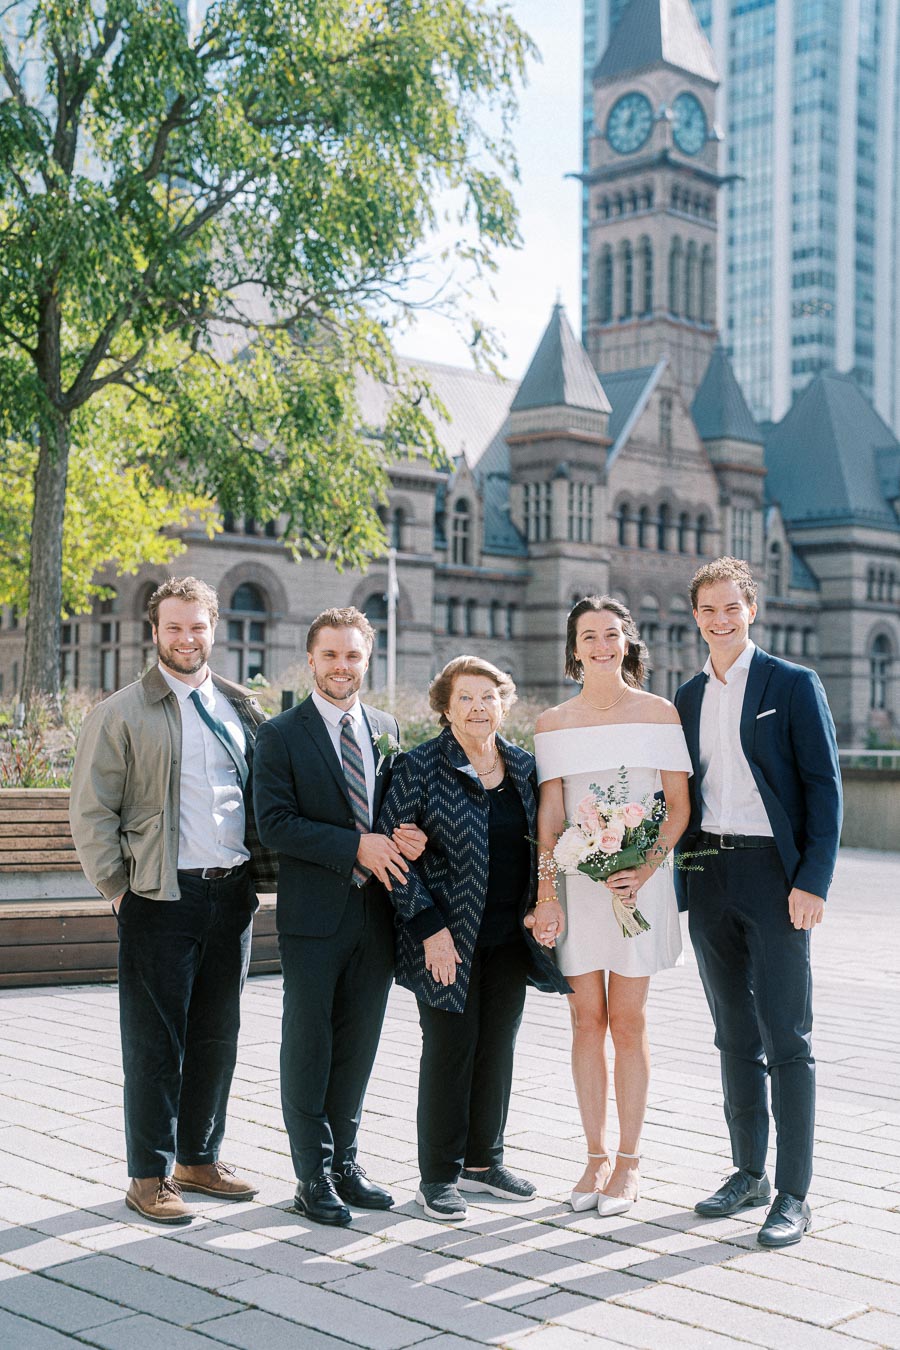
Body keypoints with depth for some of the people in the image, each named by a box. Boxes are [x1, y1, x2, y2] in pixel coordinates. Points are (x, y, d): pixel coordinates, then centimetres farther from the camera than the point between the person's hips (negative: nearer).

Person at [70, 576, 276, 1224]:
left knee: (217, 1036, 13)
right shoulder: (121, 713, -4)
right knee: (155, 1042, 2)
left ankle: (198, 1159, 28)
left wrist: (262, 870, 8)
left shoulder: (243, 708, 10)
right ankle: (150, 1177, 14)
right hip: (162, 898, -5)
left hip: (233, 893, 5)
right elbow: (91, 813, -5)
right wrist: (120, 890, -8)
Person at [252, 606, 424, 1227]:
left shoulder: (387, 729, 10)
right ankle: (313, 1175, 15)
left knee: (359, 1042, 13)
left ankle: (344, 1160, 27)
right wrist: (357, 846, -20)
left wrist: (406, 836, -6)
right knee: (308, 1046, 4)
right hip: (314, 917, -5)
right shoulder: (282, 734, -5)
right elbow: (275, 823, -13)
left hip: (377, 911, 5)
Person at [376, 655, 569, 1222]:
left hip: (511, 936, 5)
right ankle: (439, 1175, 14)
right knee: (450, 1050, 1)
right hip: (450, 938, -5)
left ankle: (483, 1160, 27)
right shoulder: (422, 766, -8)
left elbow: (540, 844, 15)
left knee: (499, 1046, 12)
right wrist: (429, 927, -15)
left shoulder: (524, 766, 7)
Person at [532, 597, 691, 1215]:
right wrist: (546, 895, -5)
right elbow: (549, 816, 3)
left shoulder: (660, 713, 1)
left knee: (627, 1021, 2)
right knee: (587, 1019, 6)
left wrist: (646, 868, -15)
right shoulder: (553, 723, 6)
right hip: (575, 881, 2)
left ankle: (630, 1160, 13)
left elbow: (679, 805, 0)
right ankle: (596, 1156, 17)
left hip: (638, 881, -2)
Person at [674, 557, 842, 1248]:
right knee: (735, 1035, 13)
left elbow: (824, 785, -7)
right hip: (708, 877, 5)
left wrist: (813, 880, -15)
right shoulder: (688, 697, 13)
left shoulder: (794, 685, -3)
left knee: (787, 1038, -3)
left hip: (774, 873, -5)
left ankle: (793, 1194, 4)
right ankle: (750, 1171, 24)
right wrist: (679, 882, 7)